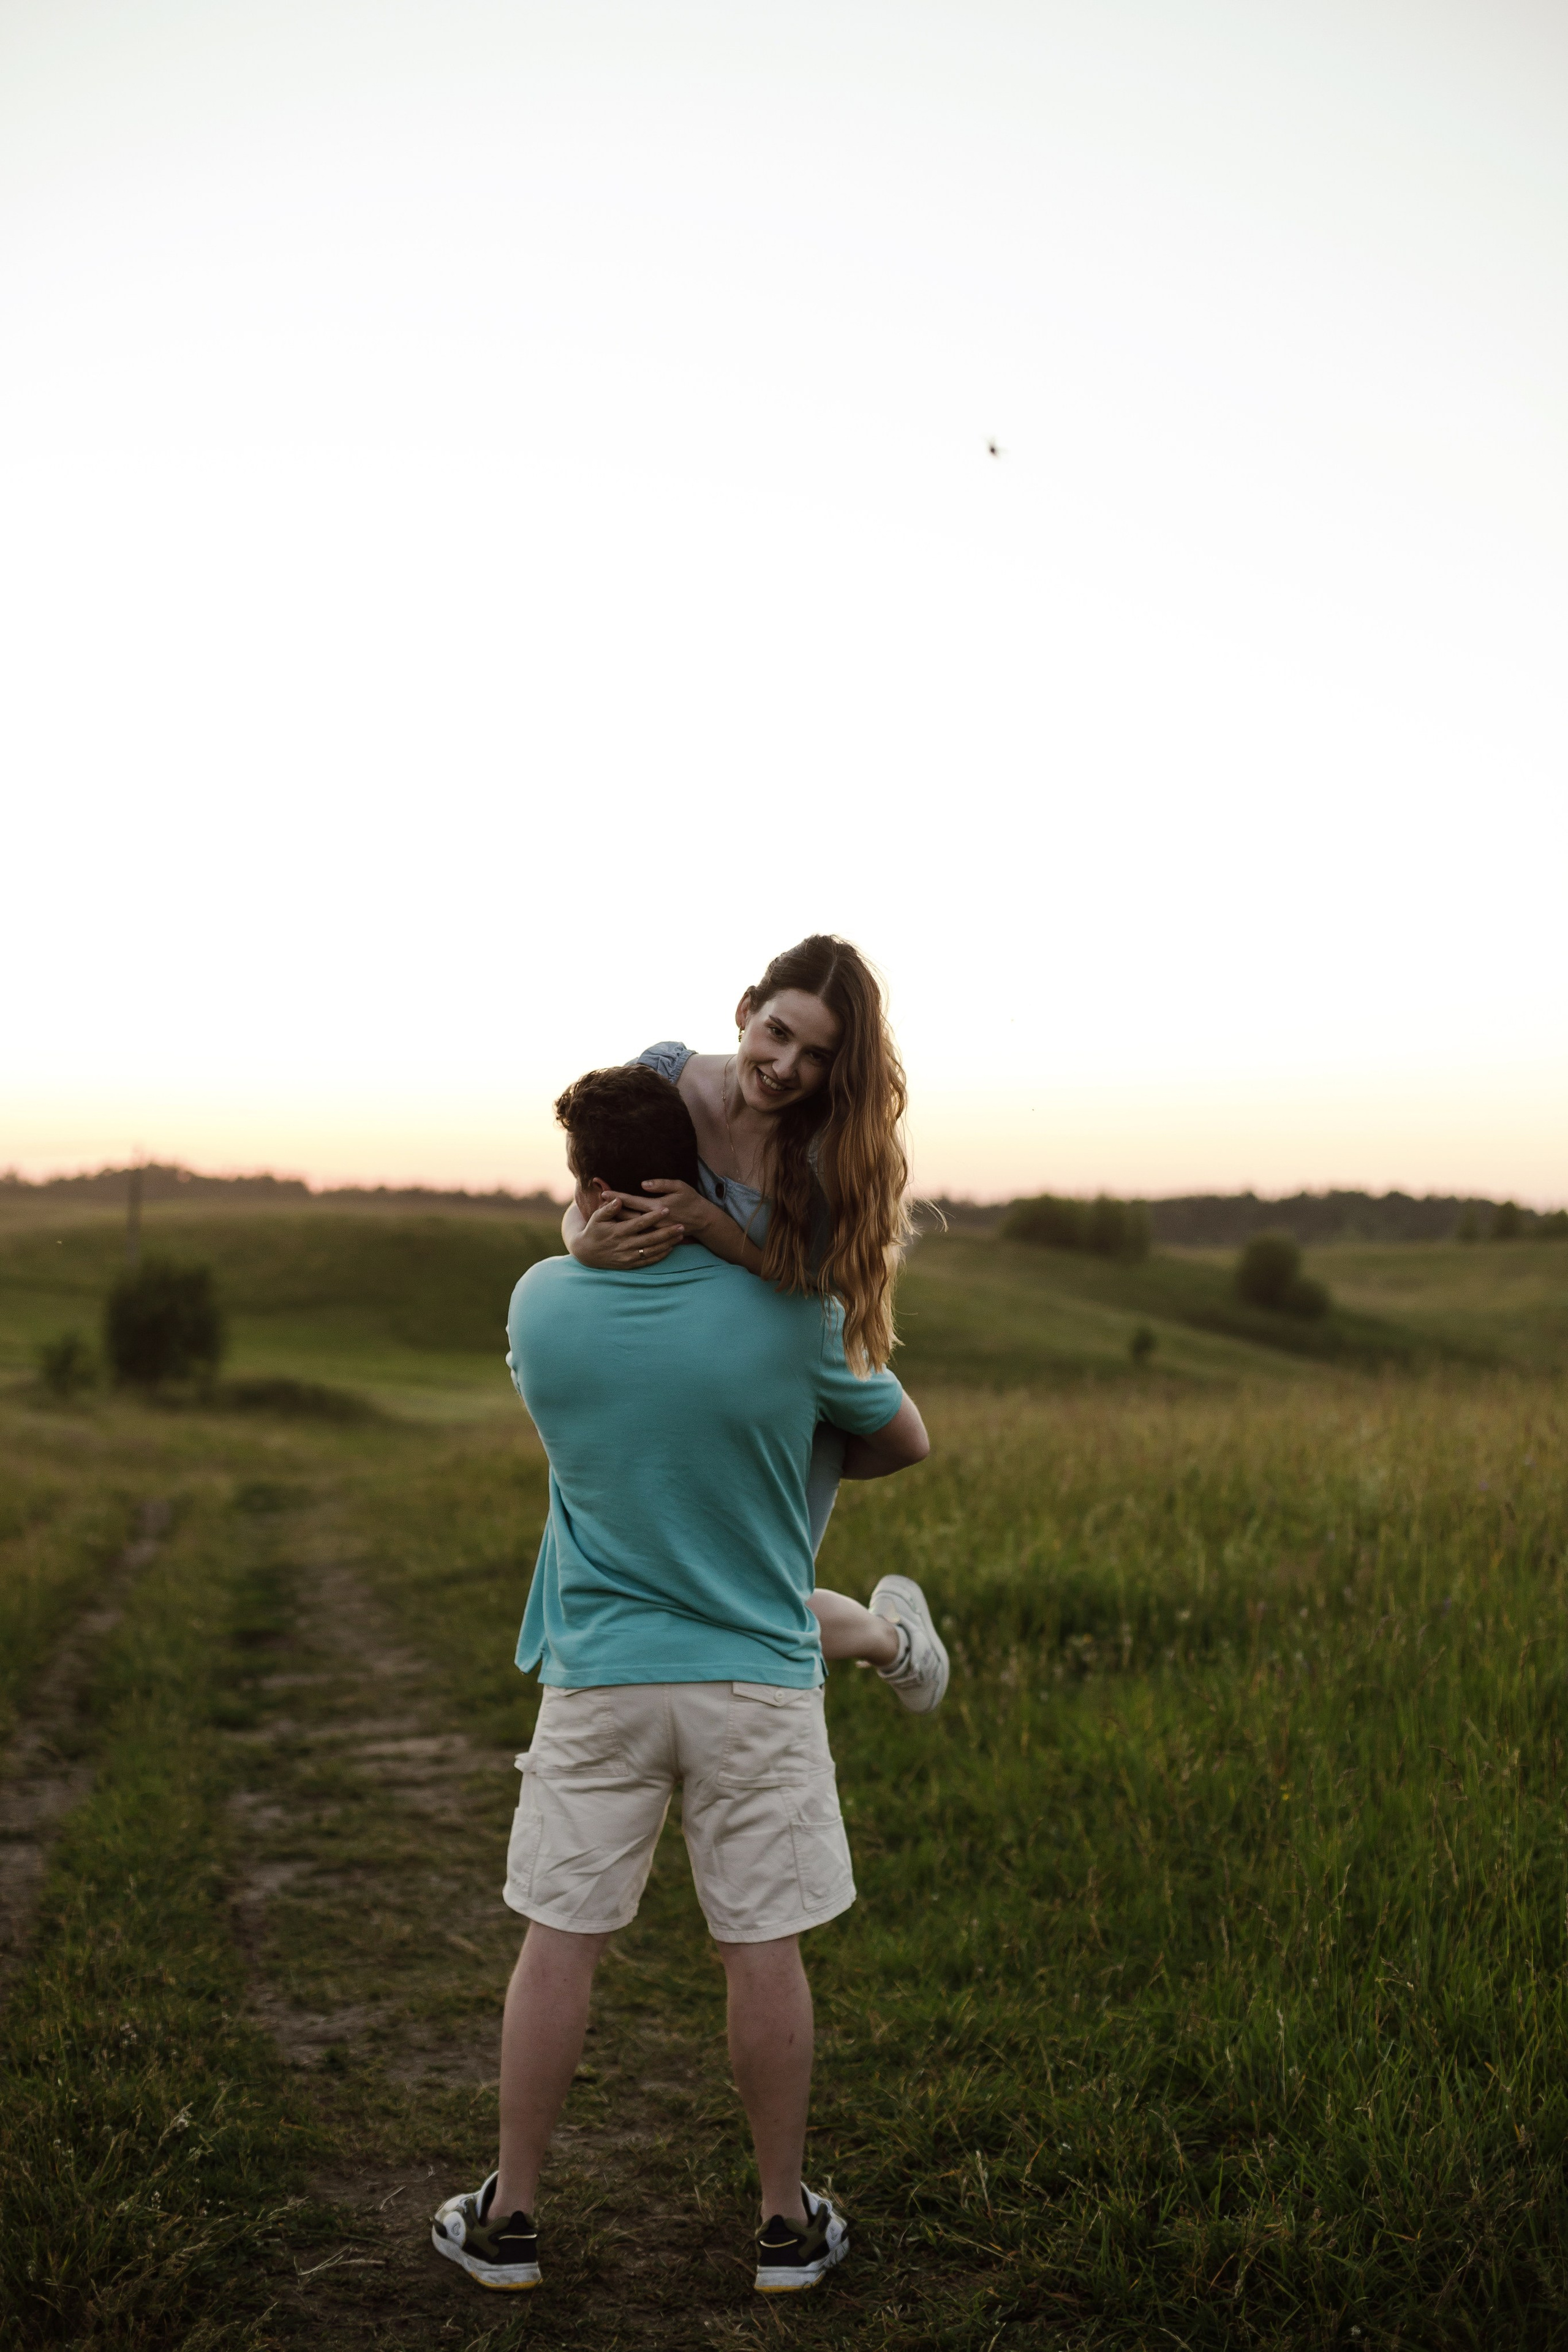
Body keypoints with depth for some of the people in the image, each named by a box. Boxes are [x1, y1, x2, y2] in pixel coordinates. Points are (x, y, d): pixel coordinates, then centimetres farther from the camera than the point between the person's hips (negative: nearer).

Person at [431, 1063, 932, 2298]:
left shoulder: (540, 1303, -7)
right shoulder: (789, 1316, -12)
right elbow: (906, 1441, 3)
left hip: (597, 1678, 1)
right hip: (757, 1679, -1)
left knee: (559, 1941, 11)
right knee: (764, 1951, 9)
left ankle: (508, 2218, 24)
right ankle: (789, 2221, 24)